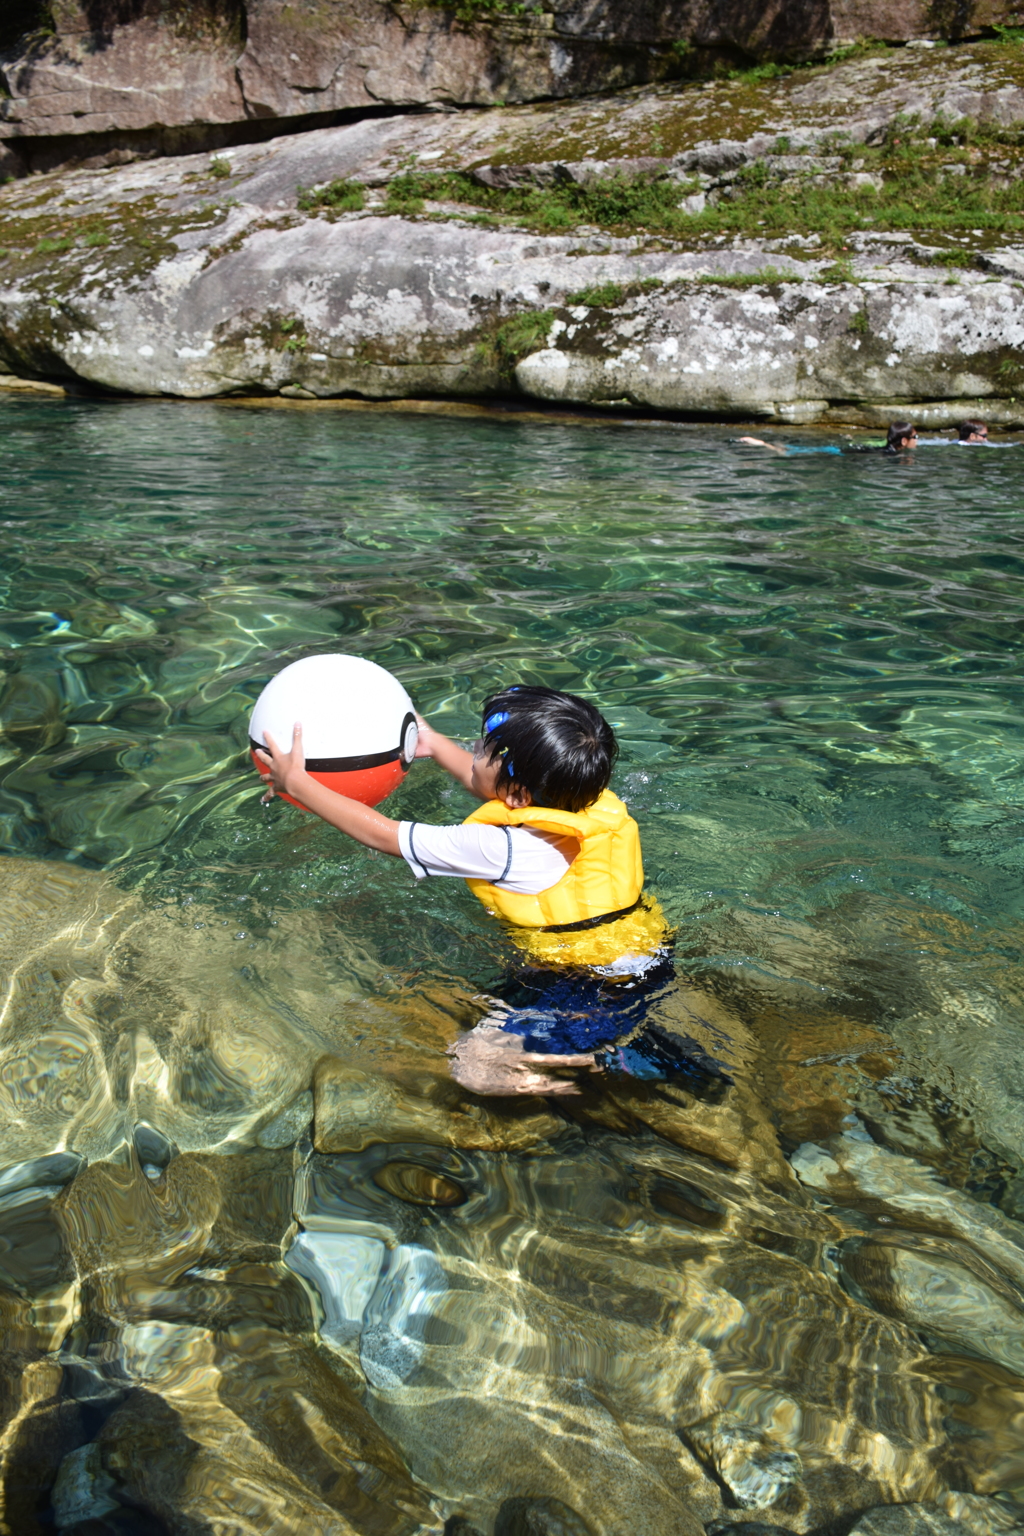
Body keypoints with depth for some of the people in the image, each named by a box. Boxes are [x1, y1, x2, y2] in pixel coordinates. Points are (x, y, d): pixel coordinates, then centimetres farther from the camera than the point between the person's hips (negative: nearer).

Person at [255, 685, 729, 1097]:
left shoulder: (503, 850, -27)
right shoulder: (589, 802, -6)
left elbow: (382, 835, -18)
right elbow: (487, 787, 16)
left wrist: (297, 782, -8)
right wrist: (434, 744, 25)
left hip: (595, 988, -9)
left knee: (474, 1068, -9)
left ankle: (629, 1061, -4)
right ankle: (632, 1034, 15)